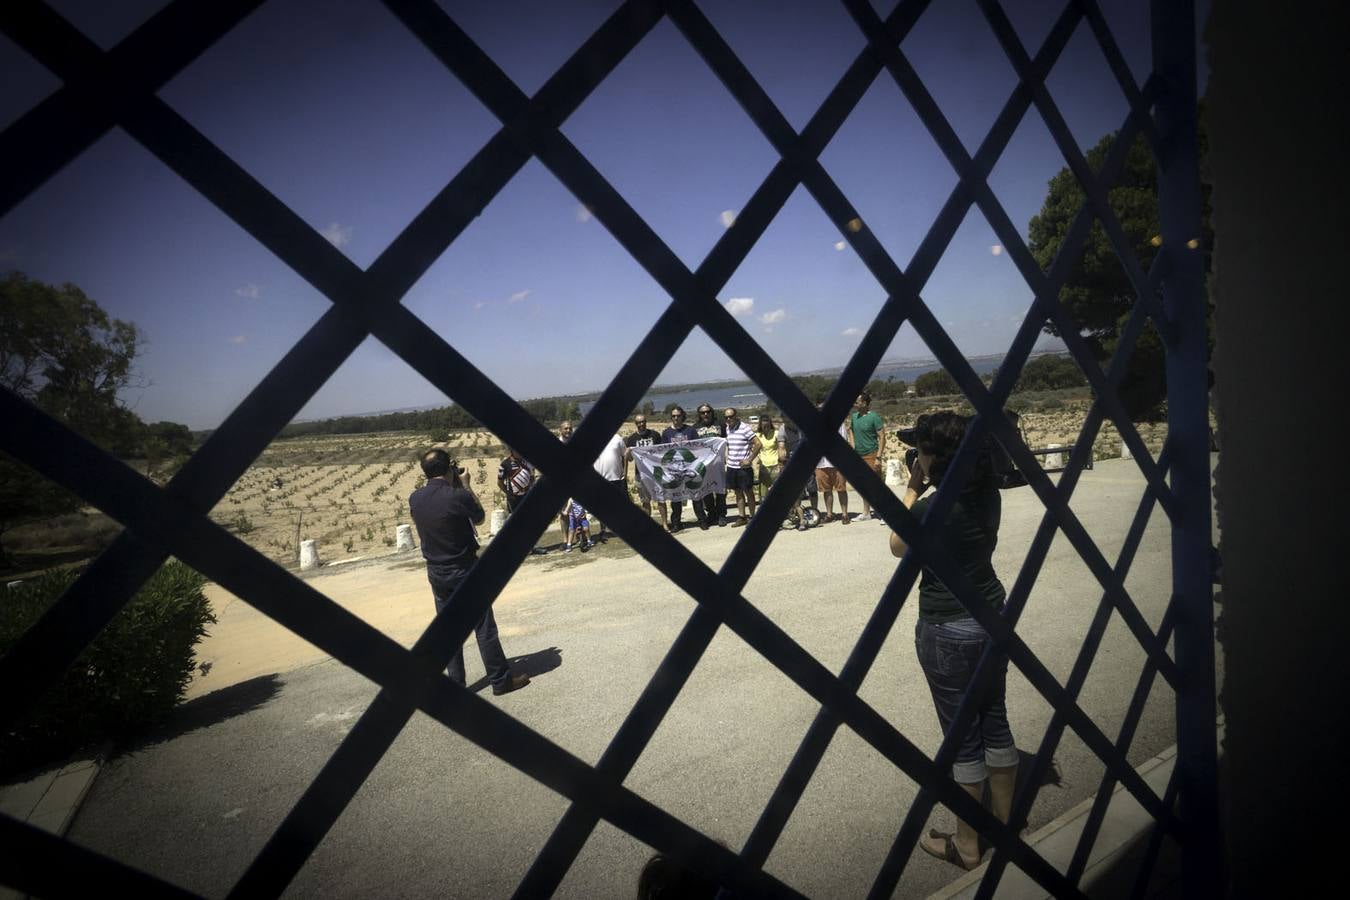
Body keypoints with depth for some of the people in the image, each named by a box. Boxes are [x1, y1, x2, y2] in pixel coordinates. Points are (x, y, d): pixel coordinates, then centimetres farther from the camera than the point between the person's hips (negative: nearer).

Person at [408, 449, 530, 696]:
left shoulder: (415, 498, -5)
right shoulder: (458, 496, -21)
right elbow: (479, 518, -2)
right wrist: (466, 485, 3)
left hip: (436, 572, 5)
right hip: (465, 571, -5)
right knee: (484, 627, 5)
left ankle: (456, 684, 22)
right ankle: (501, 680, 13)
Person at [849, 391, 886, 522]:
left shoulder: (874, 416, -10)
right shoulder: (854, 416, 8)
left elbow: (882, 437, -11)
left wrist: (878, 457, -17)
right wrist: (853, 446, 9)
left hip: (871, 455, -6)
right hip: (858, 456, 6)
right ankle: (866, 512, 22)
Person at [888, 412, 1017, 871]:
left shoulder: (929, 510, -25)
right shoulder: (989, 494, -4)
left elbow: (898, 546, -4)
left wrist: (912, 489, -2)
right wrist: (929, 491, 4)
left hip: (947, 631, -7)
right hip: (993, 616, 7)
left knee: (963, 736, 6)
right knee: (995, 720, 20)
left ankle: (967, 846, 23)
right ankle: (1005, 824, 37)